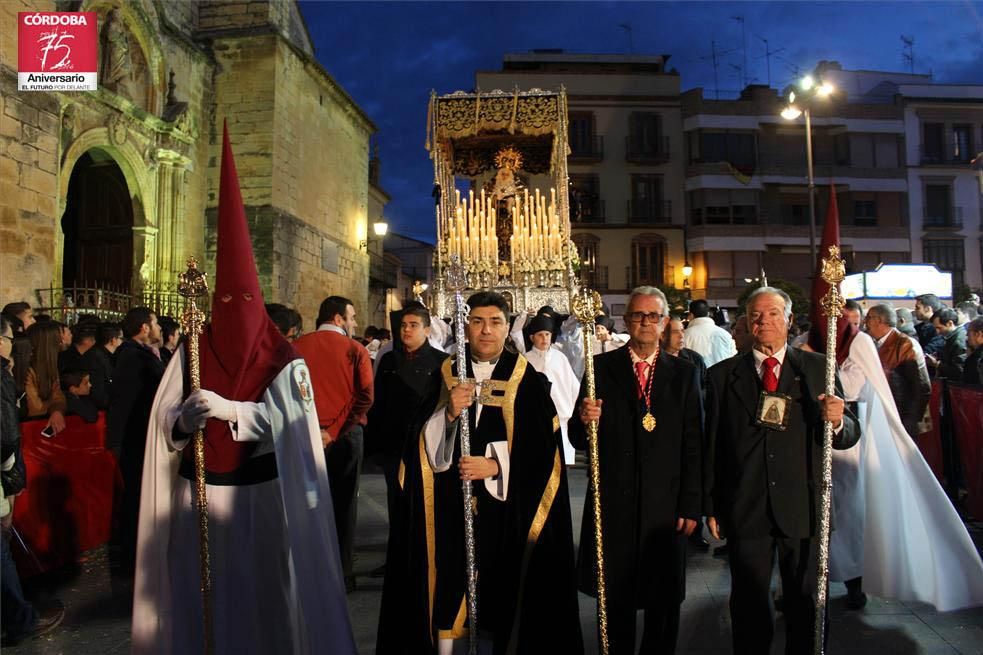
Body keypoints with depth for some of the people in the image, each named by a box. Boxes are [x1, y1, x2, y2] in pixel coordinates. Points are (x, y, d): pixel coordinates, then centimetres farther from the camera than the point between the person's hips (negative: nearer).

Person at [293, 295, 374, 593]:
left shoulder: (297, 346, 0)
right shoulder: (355, 350, -6)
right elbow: (365, 397, -16)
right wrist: (334, 431, -15)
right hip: (345, 435, -2)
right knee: (343, 504, 9)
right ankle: (342, 572, 15)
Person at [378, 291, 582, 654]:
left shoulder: (525, 378, -1)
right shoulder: (446, 374, 5)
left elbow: (543, 445, -4)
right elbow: (424, 443, 1)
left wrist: (496, 466, -14)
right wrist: (448, 414, -17)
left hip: (504, 506, -1)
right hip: (450, 505, 2)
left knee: (497, 585, 4)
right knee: (446, 589, 3)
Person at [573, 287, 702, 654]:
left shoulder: (684, 373, 3)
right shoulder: (601, 367, 0)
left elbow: (693, 444, 1)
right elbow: (579, 440, -1)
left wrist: (691, 505, -3)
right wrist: (585, 421, -22)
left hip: (665, 505, 1)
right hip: (613, 503, 0)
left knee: (665, 598, 13)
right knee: (614, 597, 12)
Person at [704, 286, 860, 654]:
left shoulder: (818, 368, 1)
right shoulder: (722, 375, 1)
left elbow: (849, 435, 1)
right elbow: (712, 445, 1)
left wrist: (837, 421, -22)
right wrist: (711, 506, 2)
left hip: (803, 509, 0)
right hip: (745, 512, 0)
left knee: (806, 607, 15)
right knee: (749, 607, 14)